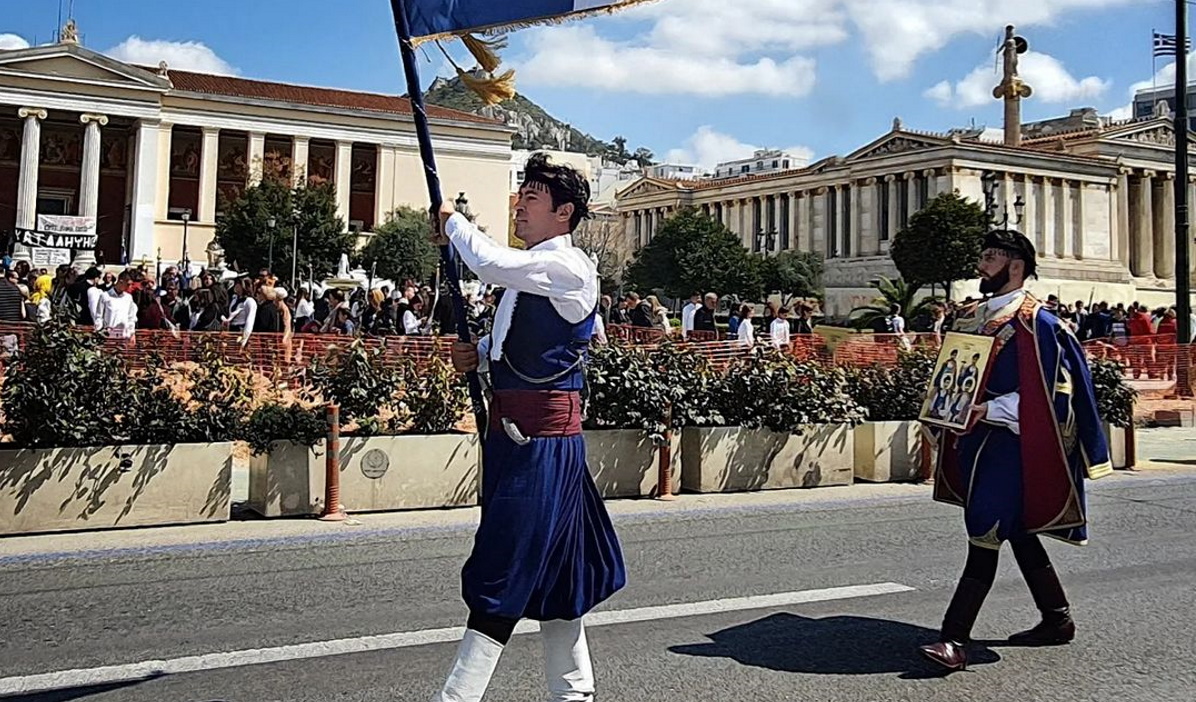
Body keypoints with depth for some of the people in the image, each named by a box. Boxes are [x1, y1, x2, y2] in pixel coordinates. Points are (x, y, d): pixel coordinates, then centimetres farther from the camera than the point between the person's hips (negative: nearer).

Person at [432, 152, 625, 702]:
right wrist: (479, 356, 7)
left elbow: (489, 263, -25)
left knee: (507, 572, -7)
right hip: (514, 429, 10)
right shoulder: (531, 269, 16)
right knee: (550, 565, 16)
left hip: (542, 437, -10)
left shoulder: (567, 267, -13)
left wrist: (453, 222, -5)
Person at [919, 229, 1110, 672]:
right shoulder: (973, 318, 14)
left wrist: (989, 410, -24)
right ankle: (1057, 620, 30)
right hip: (975, 439, 9)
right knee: (1017, 532, 16)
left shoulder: (1034, 322, -11)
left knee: (985, 536, -12)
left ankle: (955, 640, -13)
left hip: (1011, 441, -9)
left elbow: (1050, 392, -16)